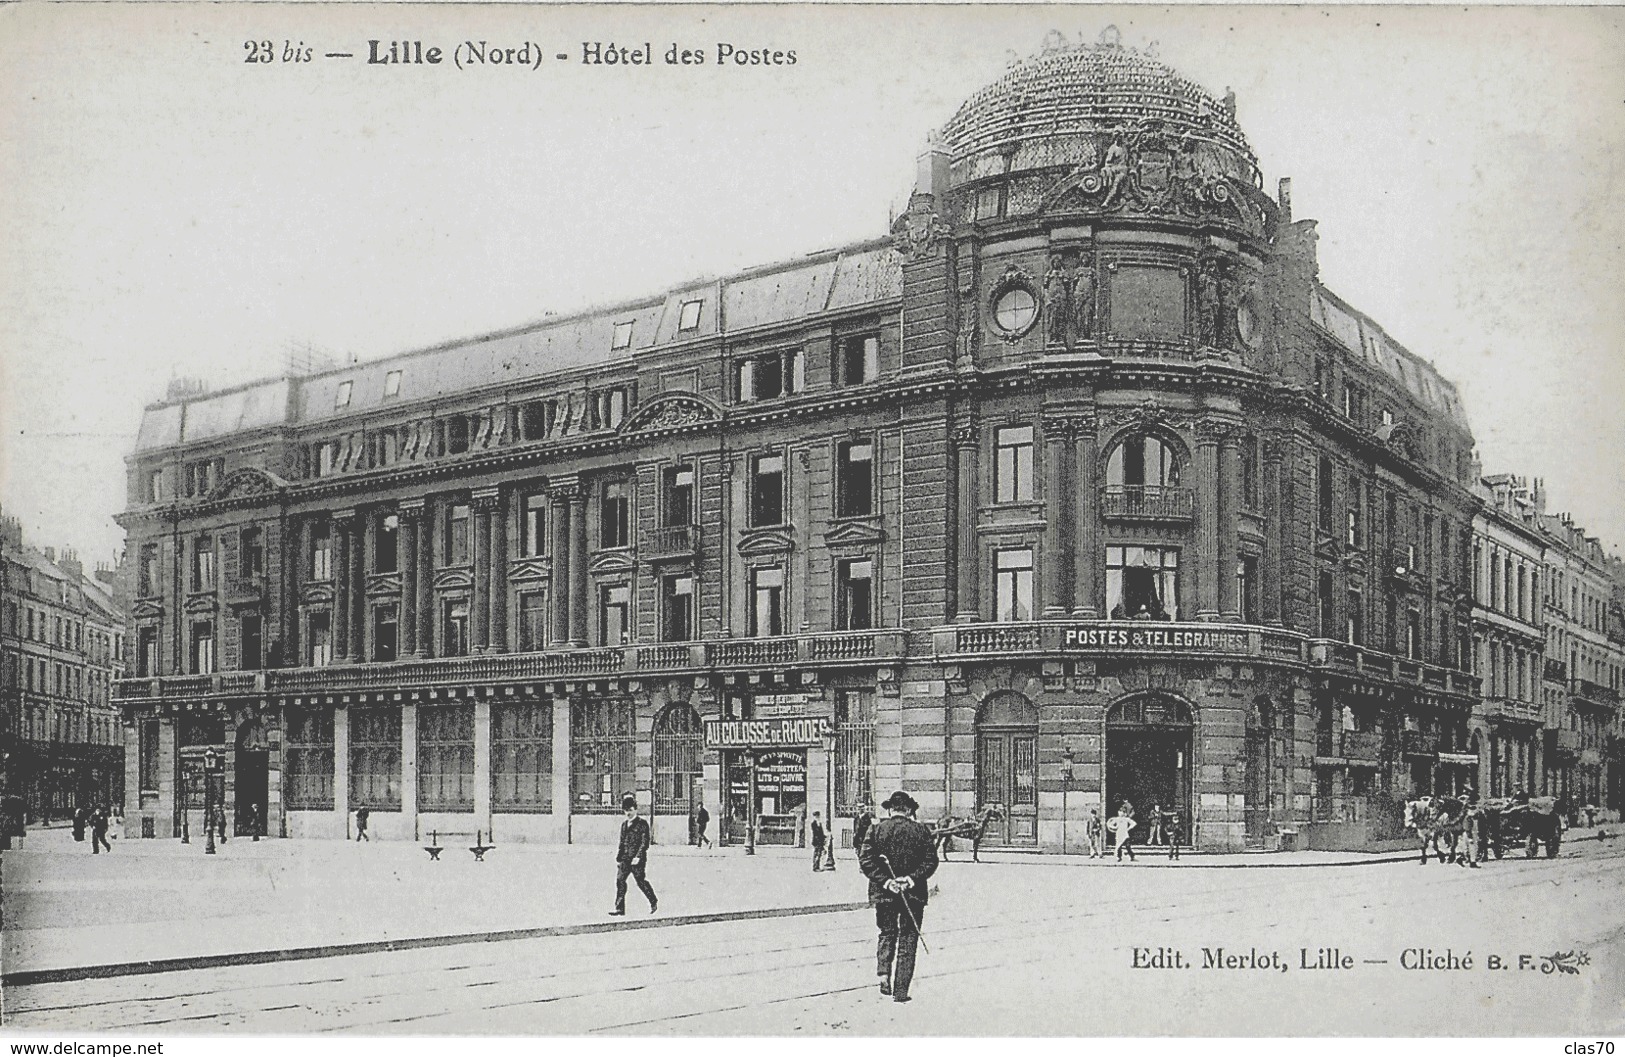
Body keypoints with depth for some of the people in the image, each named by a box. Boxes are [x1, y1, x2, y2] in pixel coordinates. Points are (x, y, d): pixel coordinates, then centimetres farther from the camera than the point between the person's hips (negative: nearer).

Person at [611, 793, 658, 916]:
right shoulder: (624, 824, 15)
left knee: (640, 881, 1)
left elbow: (645, 842, -12)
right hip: (625, 858, 6)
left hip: (637, 859, -6)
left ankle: (653, 901, 23)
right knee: (620, 880, -4)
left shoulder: (642, 823, -6)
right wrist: (618, 859, 15)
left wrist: (638, 857, -20)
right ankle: (620, 909, -2)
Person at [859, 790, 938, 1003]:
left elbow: (865, 860, -9)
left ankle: (883, 974, -4)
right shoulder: (921, 831, -1)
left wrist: (885, 881, -12)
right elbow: (931, 861, -9)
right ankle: (900, 990, 5)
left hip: (883, 893, 1)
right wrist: (911, 879, -12)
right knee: (907, 941, 7)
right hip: (913, 894, -1)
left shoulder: (876, 830, -1)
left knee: (887, 934, 18)